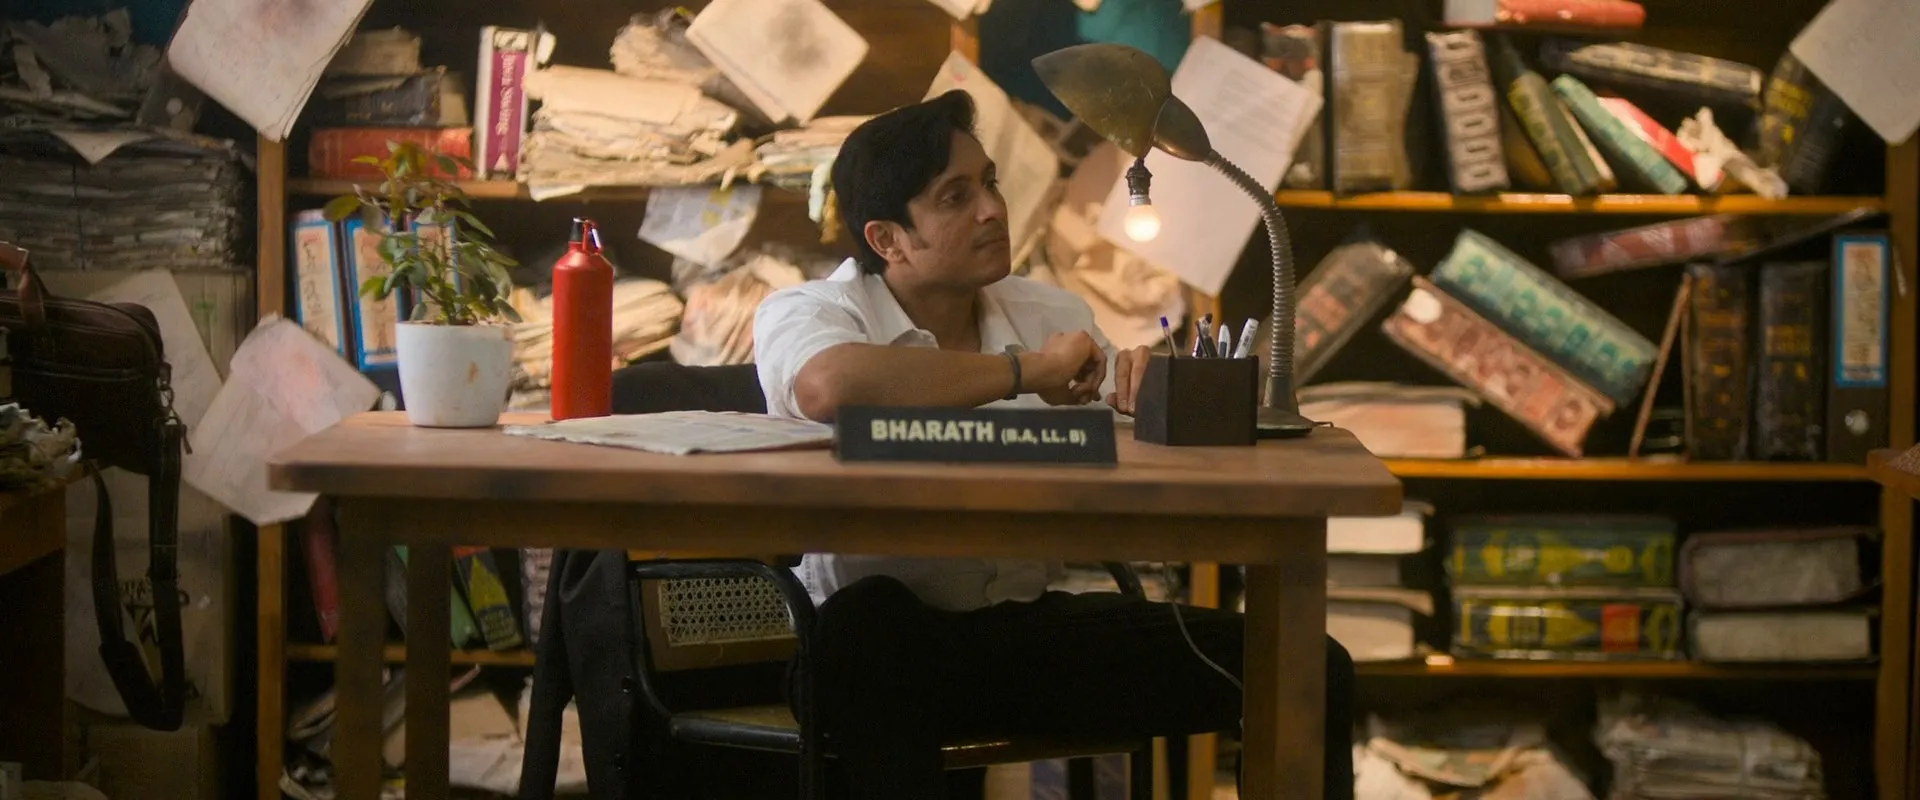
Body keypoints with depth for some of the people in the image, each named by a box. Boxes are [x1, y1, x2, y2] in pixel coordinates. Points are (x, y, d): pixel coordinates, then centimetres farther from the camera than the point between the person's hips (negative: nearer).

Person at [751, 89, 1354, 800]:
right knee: (867, 623, -42)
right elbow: (829, 386, -32)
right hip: (884, 635, -4)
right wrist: (1029, 372, -20)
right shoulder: (803, 314, -6)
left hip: (1034, 622, 5)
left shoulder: (1054, 314, 10)